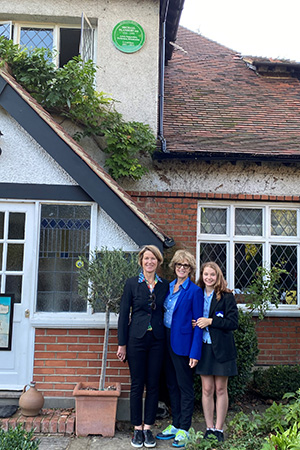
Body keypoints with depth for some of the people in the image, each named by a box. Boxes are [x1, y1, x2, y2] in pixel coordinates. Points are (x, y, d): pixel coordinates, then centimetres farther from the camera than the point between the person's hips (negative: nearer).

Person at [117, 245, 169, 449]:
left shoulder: (165, 285, 5)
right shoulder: (132, 283, -1)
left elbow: (166, 313, 9)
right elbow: (124, 314, -1)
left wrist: (166, 340, 3)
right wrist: (122, 344, -4)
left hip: (157, 340, 2)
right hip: (136, 339, -2)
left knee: (153, 384, 7)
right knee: (137, 385, 5)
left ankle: (148, 428, 20)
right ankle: (137, 429, 18)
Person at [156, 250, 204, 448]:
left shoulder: (194, 291, -10)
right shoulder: (168, 287, 9)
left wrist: (195, 352, -16)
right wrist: (163, 340, 6)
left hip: (182, 343, -7)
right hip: (167, 341, 7)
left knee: (185, 387, 5)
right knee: (172, 385, 15)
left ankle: (184, 430, 17)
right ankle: (175, 425, 28)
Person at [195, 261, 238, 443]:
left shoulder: (227, 296, -4)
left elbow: (233, 322, -9)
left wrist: (211, 321, -16)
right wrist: (194, 324, -8)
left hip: (221, 348, -2)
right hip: (203, 347, 3)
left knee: (221, 389, 6)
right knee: (207, 389, 7)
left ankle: (219, 429, 17)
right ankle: (209, 428, 19)